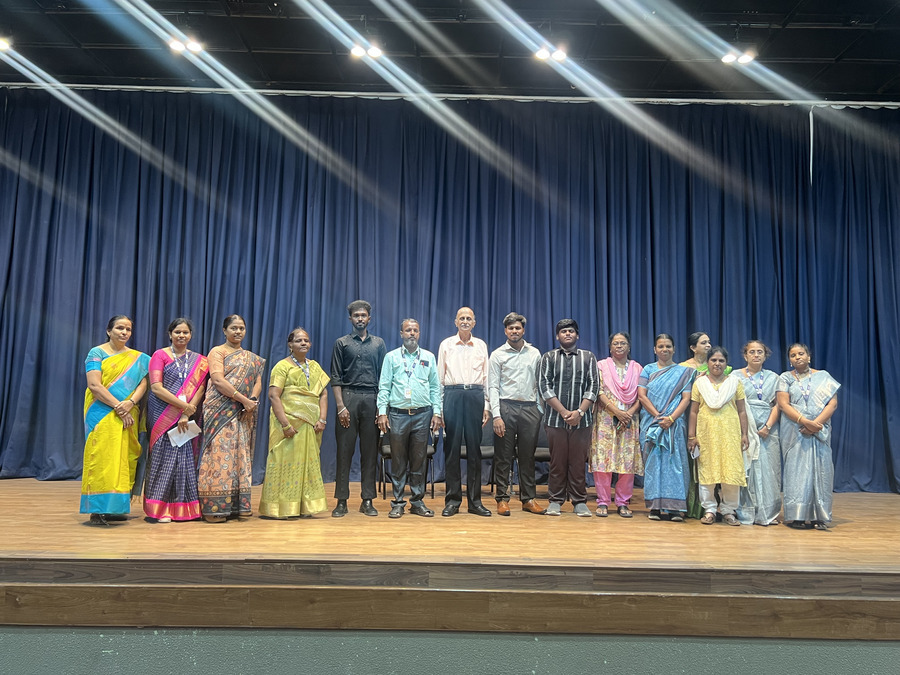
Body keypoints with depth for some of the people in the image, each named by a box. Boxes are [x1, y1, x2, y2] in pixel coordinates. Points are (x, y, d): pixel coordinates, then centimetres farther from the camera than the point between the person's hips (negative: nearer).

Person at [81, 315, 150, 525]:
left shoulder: (138, 358, 13)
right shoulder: (97, 353, 1)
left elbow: (143, 383, 4)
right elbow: (94, 385, -10)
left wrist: (130, 403, -16)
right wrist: (118, 407, -17)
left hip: (128, 416, 4)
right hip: (103, 414, -4)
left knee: (124, 458, 3)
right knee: (102, 456, -8)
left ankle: (116, 506, 10)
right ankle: (97, 509, -5)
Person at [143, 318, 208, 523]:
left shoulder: (199, 361, 11)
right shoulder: (160, 355, 3)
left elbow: (199, 389, 1)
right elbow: (156, 387, -8)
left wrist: (186, 415, -13)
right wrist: (183, 405, -15)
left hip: (188, 417, 3)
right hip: (163, 416, -3)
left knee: (186, 458, 2)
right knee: (164, 457, -3)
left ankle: (185, 507, 9)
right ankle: (160, 508, 3)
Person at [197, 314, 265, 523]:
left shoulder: (251, 357, 20)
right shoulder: (217, 352, 3)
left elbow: (257, 381, 10)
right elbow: (218, 380, -10)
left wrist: (253, 400, -11)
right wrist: (243, 399, -16)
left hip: (243, 414, 5)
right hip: (221, 411, -5)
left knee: (241, 455, 4)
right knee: (220, 454, -9)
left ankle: (238, 505, 8)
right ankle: (215, 507, -6)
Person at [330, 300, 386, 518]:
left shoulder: (378, 343, 13)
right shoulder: (341, 343, 8)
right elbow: (335, 377, 3)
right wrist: (341, 406, -7)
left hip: (371, 399, 2)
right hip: (348, 397, -2)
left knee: (370, 451, 3)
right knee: (344, 450, -1)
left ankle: (367, 500, 10)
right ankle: (341, 501, 6)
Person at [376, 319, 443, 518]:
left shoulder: (429, 357, 12)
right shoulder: (391, 357, 8)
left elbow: (435, 387, 11)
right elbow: (384, 387, 4)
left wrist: (437, 412, 3)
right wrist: (382, 412, -5)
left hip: (422, 414, 1)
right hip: (398, 414, -1)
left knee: (419, 460, 6)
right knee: (398, 460, 2)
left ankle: (417, 502, 15)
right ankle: (397, 502, 10)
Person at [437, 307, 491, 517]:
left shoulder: (481, 345, 12)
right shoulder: (446, 345, 9)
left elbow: (486, 377, 12)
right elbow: (439, 377, 9)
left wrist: (486, 405, 5)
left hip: (475, 395, 1)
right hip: (453, 395, -1)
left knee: (474, 447, 3)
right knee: (452, 447, 0)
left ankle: (475, 501, 10)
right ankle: (452, 500, 8)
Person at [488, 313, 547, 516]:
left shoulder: (535, 353, 12)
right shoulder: (498, 354, 4)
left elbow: (540, 383, 14)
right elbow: (493, 387, -1)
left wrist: (541, 410, 5)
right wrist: (496, 415, -10)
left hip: (530, 408, 2)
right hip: (506, 407, -2)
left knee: (528, 456, 7)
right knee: (503, 456, 0)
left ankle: (528, 499, 15)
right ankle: (502, 499, 8)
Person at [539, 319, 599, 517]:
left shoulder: (588, 357, 10)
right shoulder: (549, 357, 8)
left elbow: (592, 387, 3)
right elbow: (545, 387, -1)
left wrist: (579, 412, -9)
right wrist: (563, 412, -10)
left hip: (581, 419, 1)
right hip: (555, 418, 0)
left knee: (578, 461, 3)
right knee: (557, 461, 4)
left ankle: (579, 502, 12)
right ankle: (555, 501, 12)